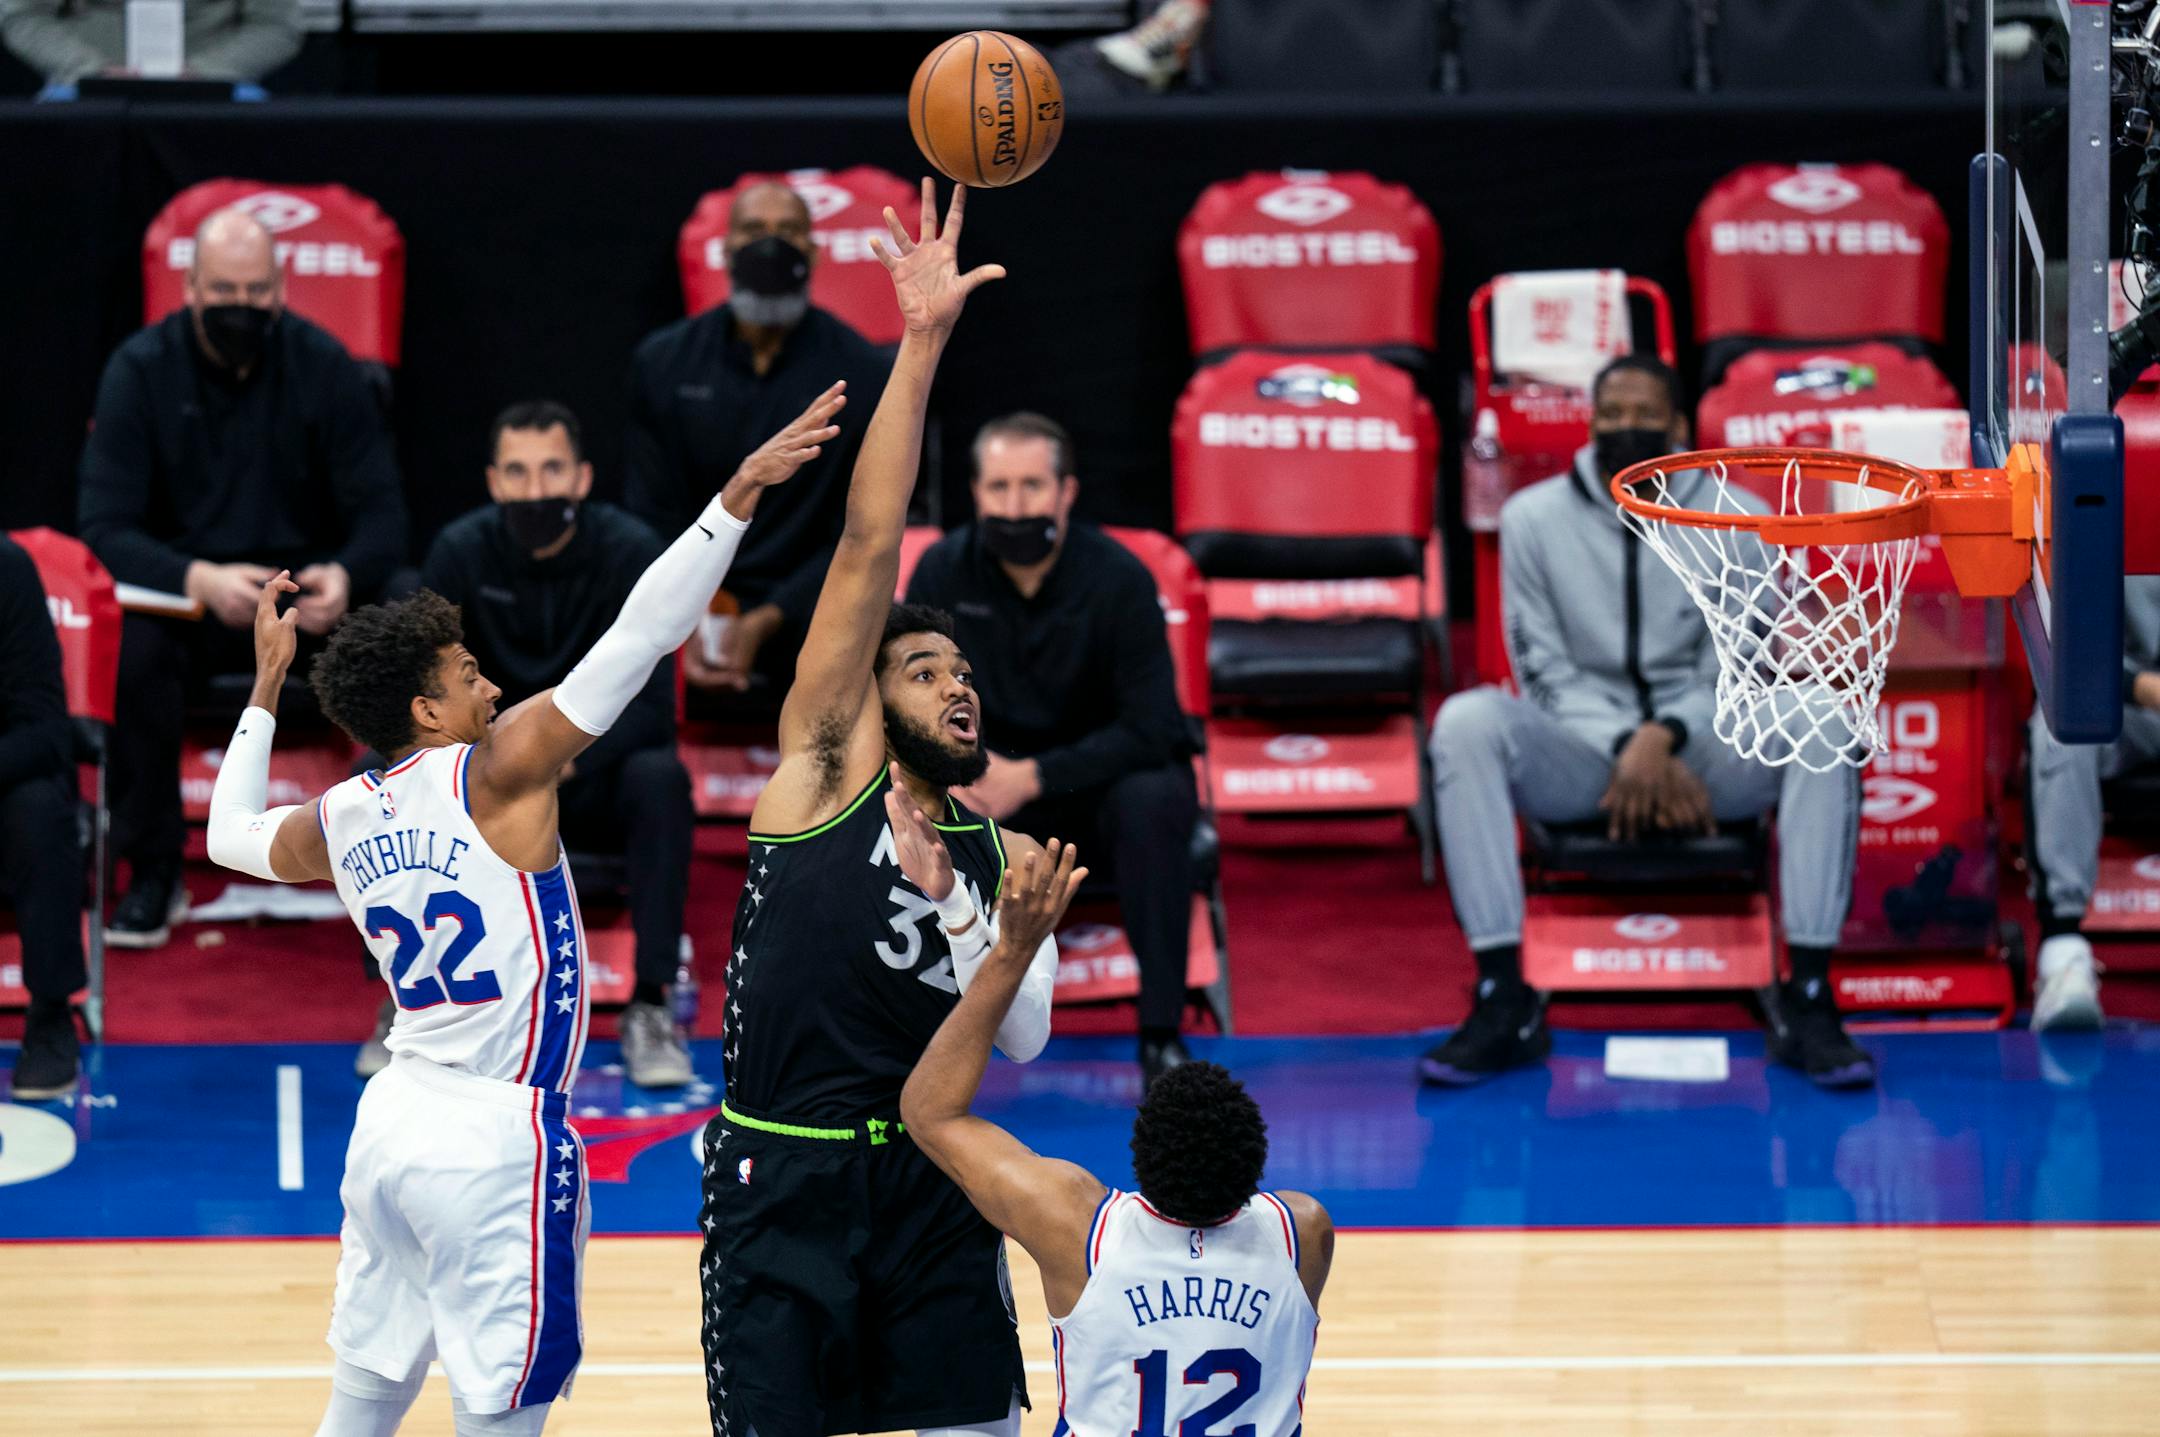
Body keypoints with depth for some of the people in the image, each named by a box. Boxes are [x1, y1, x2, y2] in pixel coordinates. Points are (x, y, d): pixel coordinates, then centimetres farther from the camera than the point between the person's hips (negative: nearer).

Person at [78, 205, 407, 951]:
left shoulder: (323, 366, -3)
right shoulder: (141, 371, -7)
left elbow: (383, 517, -5)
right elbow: (104, 525, -14)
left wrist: (344, 575, -30)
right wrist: (199, 580, -34)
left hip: (303, 590, 1)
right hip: (182, 589, -1)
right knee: (134, 645, -35)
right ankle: (152, 873, -16)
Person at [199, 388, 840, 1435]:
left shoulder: (338, 821, 7)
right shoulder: (493, 773, -11)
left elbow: (230, 835, 31)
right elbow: (639, 635, -16)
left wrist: (264, 689, 37)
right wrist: (739, 495, -17)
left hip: (393, 1119, 7)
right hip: (496, 1139, -7)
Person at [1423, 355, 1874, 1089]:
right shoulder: (1534, 518, 2)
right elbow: (1546, 672, -1)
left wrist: (1664, 738, -22)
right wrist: (1629, 752, -17)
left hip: (1698, 745, 0)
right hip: (1580, 751, 0)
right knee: (1468, 721, -31)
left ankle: (1808, 1000, -29)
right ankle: (1503, 1003, -32)